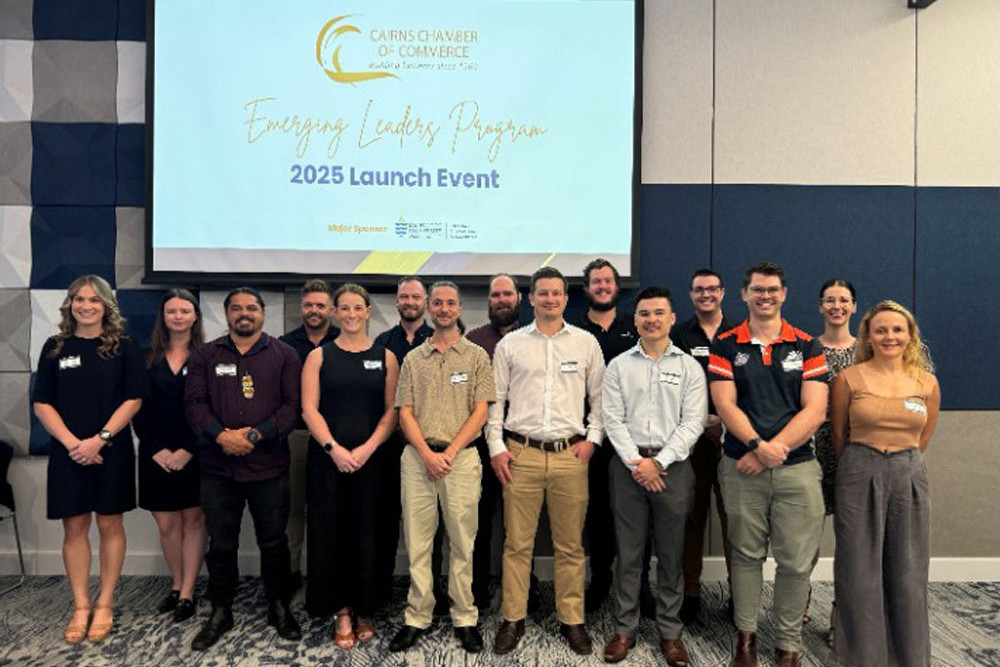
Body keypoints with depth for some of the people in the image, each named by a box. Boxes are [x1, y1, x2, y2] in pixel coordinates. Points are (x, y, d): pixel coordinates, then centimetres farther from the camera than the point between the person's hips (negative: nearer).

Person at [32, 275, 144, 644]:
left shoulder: (124, 347, 0)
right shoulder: (55, 347, 6)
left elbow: (133, 399, -5)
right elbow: (42, 404, 3)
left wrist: (99, 439, -14)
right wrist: (72, 443, -10)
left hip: (111, 451, -2)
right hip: (68, 452, 2)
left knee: (110, 525, 6)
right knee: (74, 528, 7)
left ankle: (104, 606, 17)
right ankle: (80, 607, 18)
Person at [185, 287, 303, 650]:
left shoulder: (284, 355, 4)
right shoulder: (205, 356, 10)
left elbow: (293, 404, -4)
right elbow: (195, 402, 0)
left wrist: (255, 434, -15)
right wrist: (221, 435, -16)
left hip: (269, 466, -1)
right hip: (218, 467, 1)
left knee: (273, 542, 9)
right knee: (221, 544, 11)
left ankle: (279, 607, 26)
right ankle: (220, 612, 28)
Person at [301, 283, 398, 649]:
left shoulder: (385, 357, 5)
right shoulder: (319, 356, 6)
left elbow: (392, 411, 1)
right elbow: (309, 408, -1)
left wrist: (367, 449, -11)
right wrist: (333, 448, -12)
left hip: (370, 458, 0)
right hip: (327, 457, 0)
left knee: (366, 532, 4)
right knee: (330, 531, 4)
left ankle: (364, 611, 20)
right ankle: (341, 612, 18)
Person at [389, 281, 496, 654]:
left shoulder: (476, 356, 5)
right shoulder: (413, 359, 10)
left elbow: (480, 412, -2)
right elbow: (405, 413, 5)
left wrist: (449, 452, -10)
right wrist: (427, 454, -9)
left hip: (461, 456, -2)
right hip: (418, 457, 2)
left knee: (463, 542, 4)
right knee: (417, 541, 6)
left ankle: (464, 618, 17)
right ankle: (417, 617, 18)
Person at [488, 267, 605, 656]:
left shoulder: (586, 343, 8)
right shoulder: (510, 344, 6)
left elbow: (599, 396, 12)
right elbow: (495, 399, 7)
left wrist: (592, 438, 2)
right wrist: (496, 446, 1)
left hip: (570, 454, 1)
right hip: (520, 453, 0)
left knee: (571, 545, 8)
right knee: (517, 543, 6)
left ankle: (572, 620, 22)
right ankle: (513, 619, 20)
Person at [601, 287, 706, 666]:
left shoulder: (689, 367, 4)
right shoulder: (619, 366, 6)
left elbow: (693, 422, -3)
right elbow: (613, 420, 0)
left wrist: (658, 462, -11)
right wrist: (636, 462, -9)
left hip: (673, 466, 0)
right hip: (628, 465, 1)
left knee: (671, 553, 8)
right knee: (628, 552, 7)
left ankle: (670, 631, 22)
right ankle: (624, 629, 19)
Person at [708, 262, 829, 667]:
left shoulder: (807, 346, 5)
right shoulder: (726, 345, 4)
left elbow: (814, 411, -3)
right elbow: (725, 405, -4)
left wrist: (772, 451, -11)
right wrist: (758, 445, -18)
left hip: (797, 467, 1)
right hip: (741, 466, 0)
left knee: (796, 561, 4)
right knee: (746, 554, 10)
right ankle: (746, 634, 25)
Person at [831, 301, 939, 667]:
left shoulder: (927, 383, 4)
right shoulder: (849, 378, -3)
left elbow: (923, 439, 16)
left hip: (910, 478, 2)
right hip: (860, 477, -2)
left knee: (908, 575, 10)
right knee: (861, 572, 5)